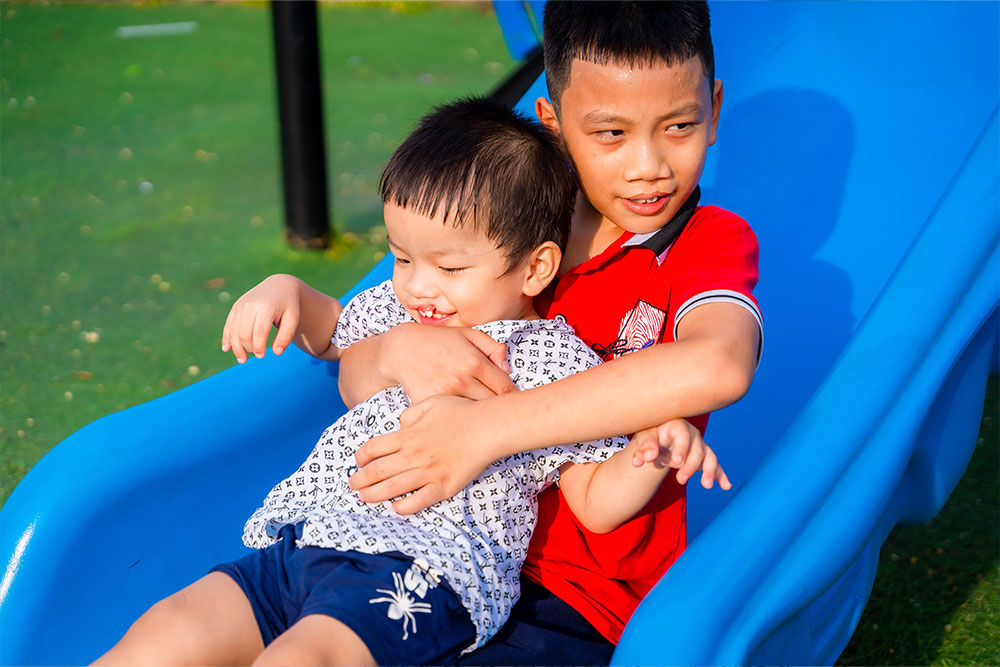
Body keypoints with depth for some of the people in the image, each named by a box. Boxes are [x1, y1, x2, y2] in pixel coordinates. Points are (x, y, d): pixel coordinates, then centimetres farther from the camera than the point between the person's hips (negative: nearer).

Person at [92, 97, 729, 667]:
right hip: (300, 538, 7)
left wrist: (652, 454, -16)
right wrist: (286, 293, 19)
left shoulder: (556, 360, 3)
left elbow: (597, 504, 4)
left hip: (422, 571, -6)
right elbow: (333, 332, 41)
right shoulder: (396, 308, 19)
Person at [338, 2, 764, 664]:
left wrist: (484, 429, -33)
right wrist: (398, 353, -21)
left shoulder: (713, 242, -6)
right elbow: (354, 380, 5)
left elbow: (718, 366, -31)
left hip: (580, 604, -4)